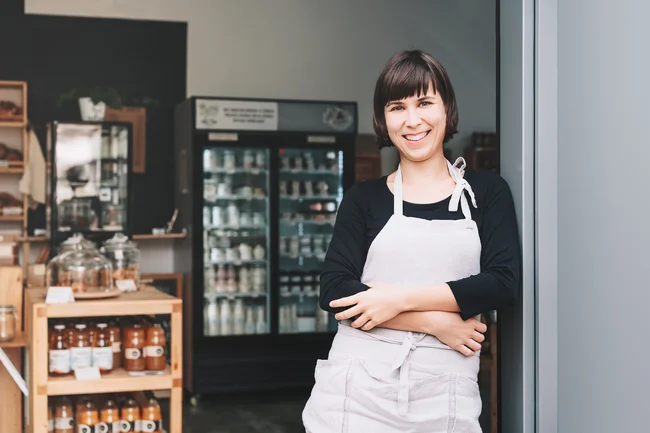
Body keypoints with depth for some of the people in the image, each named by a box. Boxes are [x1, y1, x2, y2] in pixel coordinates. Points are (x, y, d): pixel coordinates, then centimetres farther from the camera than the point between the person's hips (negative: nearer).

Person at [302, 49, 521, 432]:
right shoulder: (364, 198, 5)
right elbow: (334, 290, -5)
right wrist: (435, 321, -12)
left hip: (446, 393, 0)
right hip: (360, 387, 0)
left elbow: (503, 282, -6)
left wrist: (402, 299, -12)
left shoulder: (487, 191, 6)